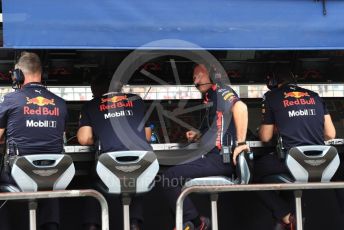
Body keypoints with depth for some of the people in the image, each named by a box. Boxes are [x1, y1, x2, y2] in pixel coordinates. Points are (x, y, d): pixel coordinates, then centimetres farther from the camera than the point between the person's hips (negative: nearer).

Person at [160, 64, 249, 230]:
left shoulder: (221, 91, -6)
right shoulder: (211, 97, 23)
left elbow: (240, 107, -27)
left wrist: (240, 143, -30)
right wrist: (198, 136, 18)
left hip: (221, 158, -10)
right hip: (214, 157, 10)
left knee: (169, 178, -14)